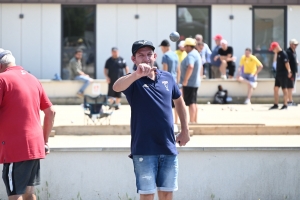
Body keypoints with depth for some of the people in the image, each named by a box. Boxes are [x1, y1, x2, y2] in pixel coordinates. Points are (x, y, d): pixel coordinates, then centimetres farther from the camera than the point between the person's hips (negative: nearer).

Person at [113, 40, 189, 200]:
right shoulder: (134, 81, -8)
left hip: (169, 148, 4)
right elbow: (116, 87, -32)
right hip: (144, 149, -4)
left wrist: (185, 130, 19)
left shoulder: (167, 78, 6)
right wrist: (137, 75, -51)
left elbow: (179, 101, 23)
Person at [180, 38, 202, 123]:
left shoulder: (190, 55, -18)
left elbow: (190, 67, -35)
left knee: (191, 103, -9)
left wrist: (185, 80, -28)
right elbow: (200, 67, 29)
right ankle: (195, 121, 20)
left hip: (189, 83, -10)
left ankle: (192, 121, -9)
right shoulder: (196, 54, 15)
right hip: (195, 82, 10)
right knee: (194, 103, 15)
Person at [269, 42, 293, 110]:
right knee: (275, 89, 9)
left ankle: (285, 105, 4)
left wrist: (289, 71, -25)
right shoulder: (278, 54, 13)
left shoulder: (283, 54, -15)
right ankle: (275, 104, 14)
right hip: (278, 74, 9)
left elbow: (286, 63, -20)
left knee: (284, 89, -2)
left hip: (283, 74, -9)